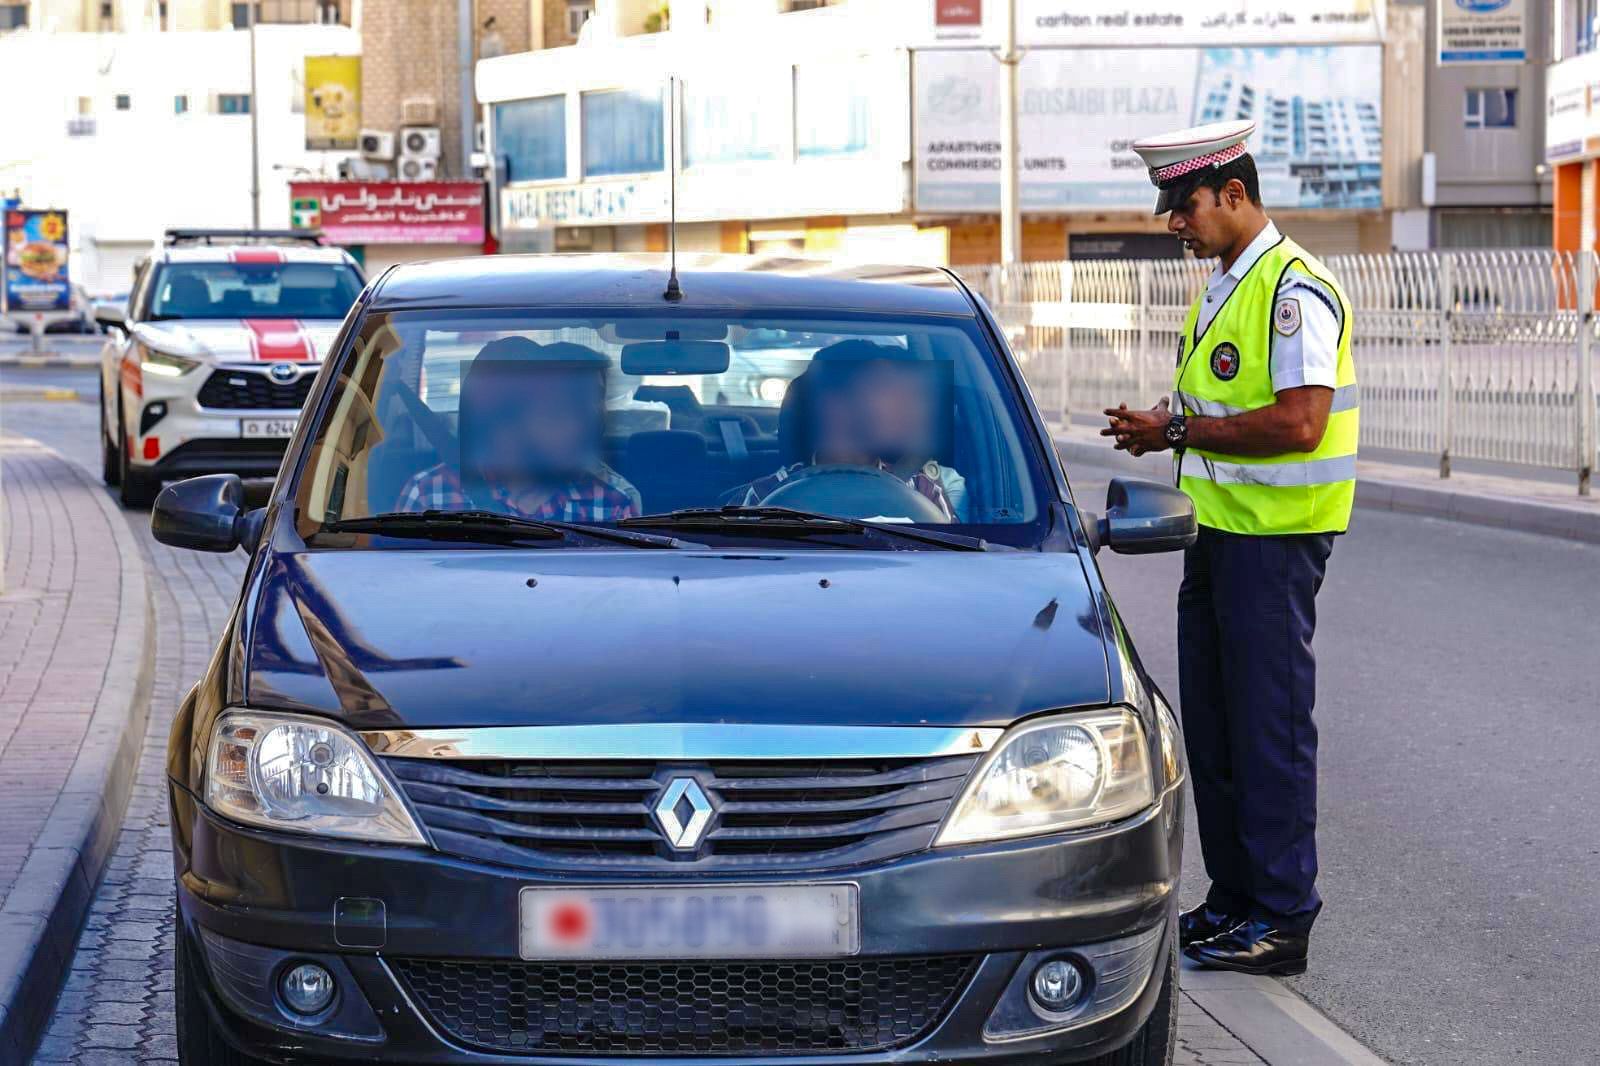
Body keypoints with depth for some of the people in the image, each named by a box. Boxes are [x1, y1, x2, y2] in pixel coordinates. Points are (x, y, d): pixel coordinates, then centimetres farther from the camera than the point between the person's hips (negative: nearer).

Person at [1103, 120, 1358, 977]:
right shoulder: (1221, 286, 15)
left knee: (1269, 729, -4)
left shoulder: (1294, 290, -16)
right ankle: (1233, 901, 23)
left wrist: (1180, 430, -17)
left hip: (1272, 537, -10)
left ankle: (1282, 920, 4)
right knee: (1211, 726, 13)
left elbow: (1297, 424, -24)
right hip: (1216, 529, 10)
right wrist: (1162, 425, 4)